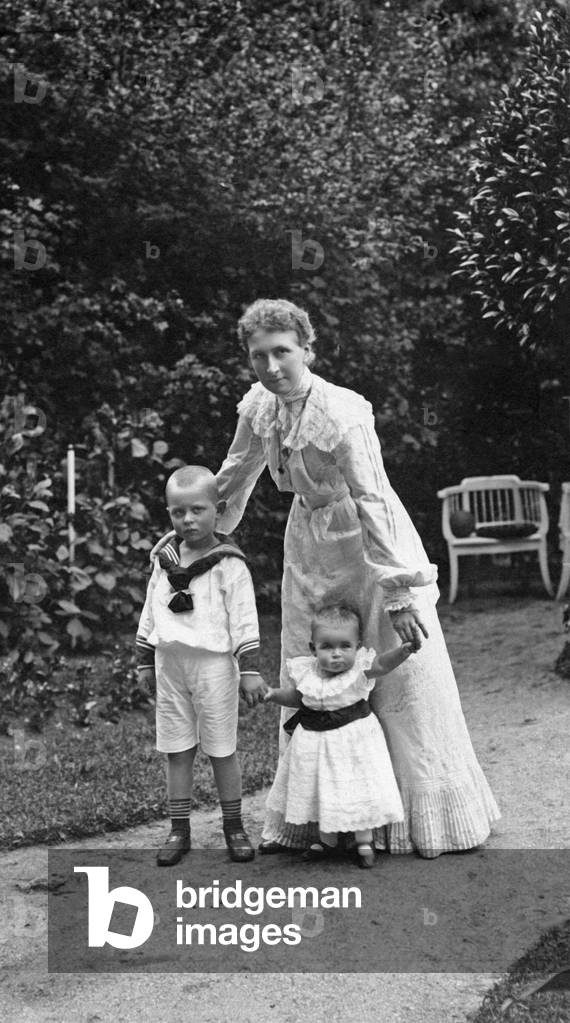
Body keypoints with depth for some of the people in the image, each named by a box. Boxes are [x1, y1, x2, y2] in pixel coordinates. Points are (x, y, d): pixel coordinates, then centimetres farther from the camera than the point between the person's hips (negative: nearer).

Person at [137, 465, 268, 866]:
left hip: (213, 663, -5)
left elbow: (244, 619, -10)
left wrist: (250, 668, -14)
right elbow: (150, 613, 15)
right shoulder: (164, 561, 7)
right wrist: (145, 660, 15)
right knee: (177, 750, 9)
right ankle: (179, 830, 19)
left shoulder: (229, 564, -9)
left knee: (222, 749, 4)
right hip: (171, 663, 5)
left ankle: (234, 827, 18)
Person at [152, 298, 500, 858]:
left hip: (366, 544, -6)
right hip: (310, 547, 7)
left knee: (404, 680, 1)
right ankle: (302, 820, 24)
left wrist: (400, 593, -25)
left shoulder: (342, 416, -24)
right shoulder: (258, 404, -4)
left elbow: (374, 504, -25)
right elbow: (236, 475, 13)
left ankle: (431, 819, 18)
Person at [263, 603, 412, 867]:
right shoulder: (306, 672, -8)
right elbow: (297, 698, 10)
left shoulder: (359, 668, -17)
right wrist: (276, 695, -6)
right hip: (315, 742, 3)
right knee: (321, 791, 16)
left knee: (358, 790, 5)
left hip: (354, 739, -3)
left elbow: (382, 664, -36)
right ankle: (327, 840, 37)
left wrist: (403, 650, -53)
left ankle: (364, 842, 27)